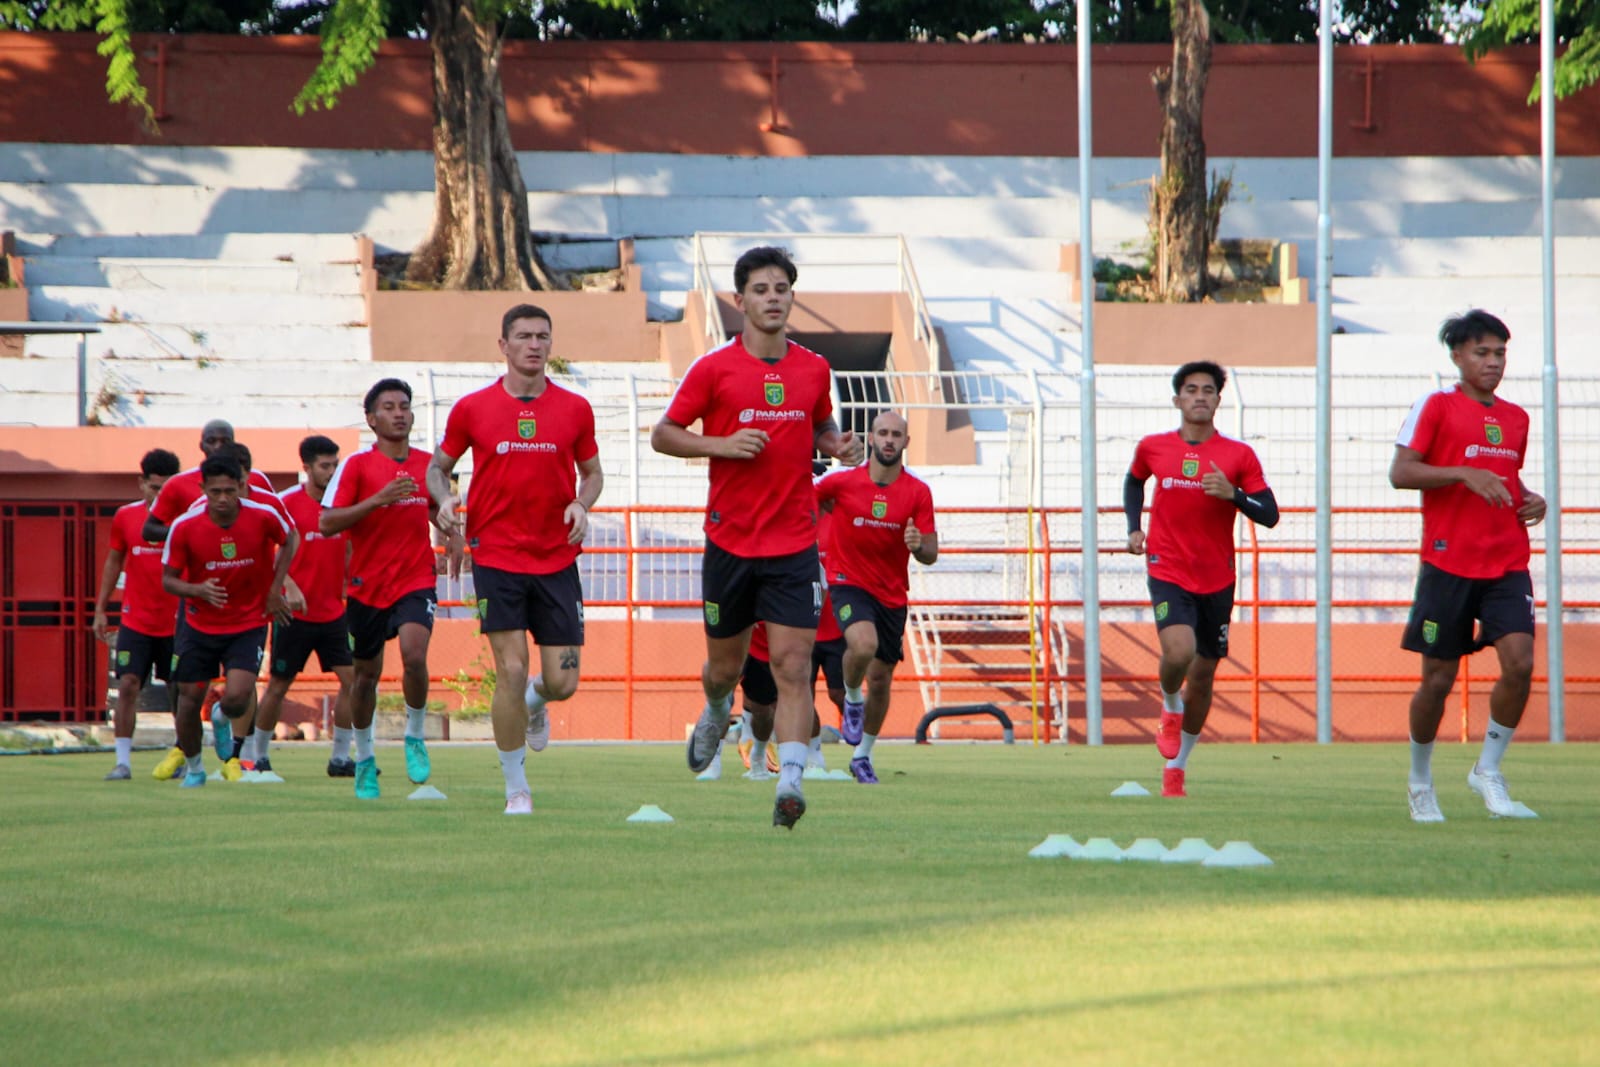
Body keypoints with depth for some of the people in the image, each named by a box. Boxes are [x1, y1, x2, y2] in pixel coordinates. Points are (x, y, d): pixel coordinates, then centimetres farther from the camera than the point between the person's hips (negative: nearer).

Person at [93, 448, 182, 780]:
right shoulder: (125, 517, 2)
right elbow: (114, 561, 13)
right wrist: (101, 609, 12)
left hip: (176, 623, -1)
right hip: (135, 622, 1)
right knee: (128, 685, -8)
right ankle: (123, 761, -6)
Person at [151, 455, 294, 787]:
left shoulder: (264, 517, -14)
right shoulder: (184, 527, -16)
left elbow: (287, 544, 8)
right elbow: (168, 579, -6)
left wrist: (275, 589, -1)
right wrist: (197, 590, -27)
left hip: (249, 624, -1)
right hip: (200, 625, 1)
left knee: (237, 699, -18)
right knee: (189, 699, 1)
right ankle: (192, 765, 28)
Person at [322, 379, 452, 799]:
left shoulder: (428, 464, 6)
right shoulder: (356, 464, -6)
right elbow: (326, 524, -14)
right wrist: (377, 499, -23)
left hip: (416, 580, 1)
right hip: (367, 585, -1)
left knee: (414, 655, -23)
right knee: (366, 674, 10)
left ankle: (415, 737, 0)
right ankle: (364, 760, 30)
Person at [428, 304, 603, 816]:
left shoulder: (575, 409, 4)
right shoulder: (472, 409, 1)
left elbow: (591, 471, 15)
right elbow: (438, 466, 12)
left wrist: (582, 504, -6)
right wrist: (444, 497, -10)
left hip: (557, 559, 2)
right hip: (496, 558, -2)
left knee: (562, 682, -1)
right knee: (511, 671, -11)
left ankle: (534, 703, 38)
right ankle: (516, 788, 2)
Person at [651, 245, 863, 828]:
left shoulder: (814, 368, 6)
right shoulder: (714, 368, -4)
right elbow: (662, 434, 0)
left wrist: (839, 444, 0)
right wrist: (722, 444, -15)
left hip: (795, 544, 1)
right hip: (730, 540, -1)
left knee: (792, 665, -12)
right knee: (725, 666, 13)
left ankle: (790, 780, -18)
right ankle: (716, 712, 47)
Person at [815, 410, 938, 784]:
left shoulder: (918, 492, -5)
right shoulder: (841, 483, -8)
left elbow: (931, 555, -5)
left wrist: (918, 545, -27)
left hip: (892, 595, 3)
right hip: (849, 583, -3)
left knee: (881, 679, 8)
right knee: (864, 643, -32)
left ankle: (862, 757, 27)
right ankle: (852, 700, -1)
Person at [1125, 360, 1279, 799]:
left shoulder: (1239, 455, -1)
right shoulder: (1152, 448, 2)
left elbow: (1269, 515, -3)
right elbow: (1134, 481, 24)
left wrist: (1233, 494, -20)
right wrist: (1134, 527, 10)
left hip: (1217, 581, 2)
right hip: (1168, 573, -2)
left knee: (1202, 676, 8)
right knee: (1179, 651, -26)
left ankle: (1175, 768, 25)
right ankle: (1170, 708, 8)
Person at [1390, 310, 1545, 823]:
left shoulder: (1516, 418, 15)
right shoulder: (1435, 407, -3)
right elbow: (1400, 473, -10)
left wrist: (1530, 500, 8)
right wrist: (1465, 474, -20)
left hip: (1508, 564, 4)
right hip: (1449, 564, -4)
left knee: (1519, 662, -15)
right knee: (1438, 679, 1)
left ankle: (1488, 772, 2)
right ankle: (1420, 780, 23)